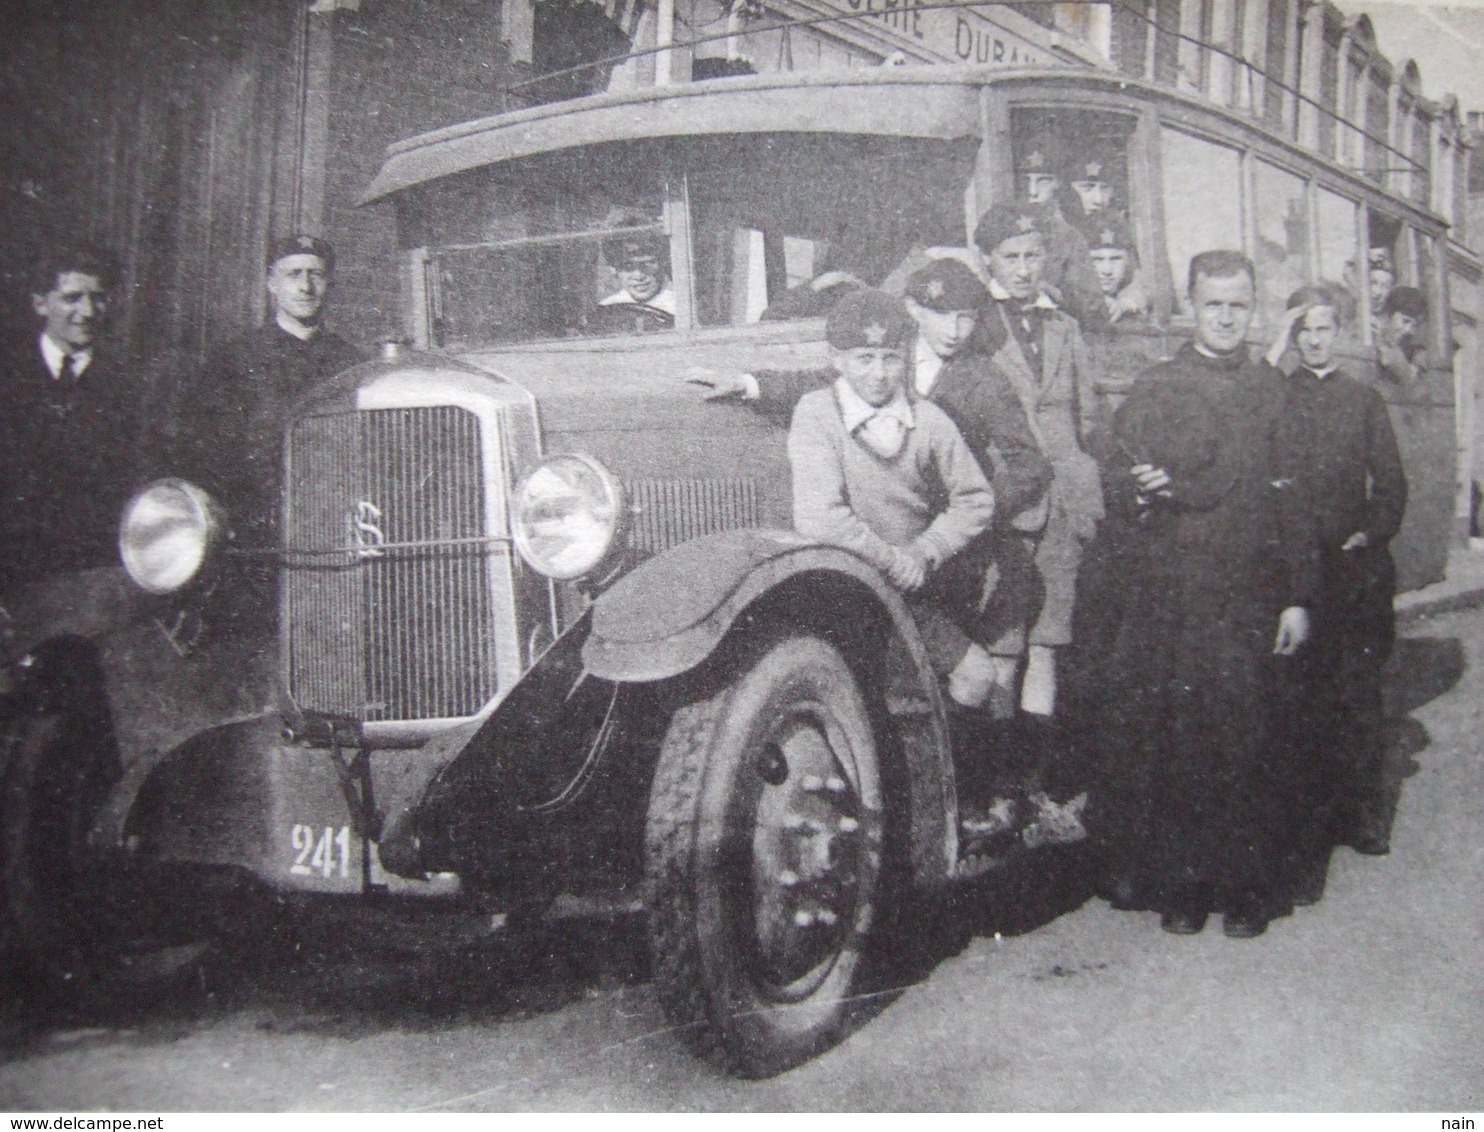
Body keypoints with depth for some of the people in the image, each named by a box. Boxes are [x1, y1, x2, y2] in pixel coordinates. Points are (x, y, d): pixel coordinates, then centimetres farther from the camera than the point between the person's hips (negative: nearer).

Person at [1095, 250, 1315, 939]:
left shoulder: (1273, 393, 11)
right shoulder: (1153, 393, 9)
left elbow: (1293, 500, 8)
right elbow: (1119, 487, 5)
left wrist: (1298, 597, 2)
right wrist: (1148, 493, -19)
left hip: (1253, 598, 1)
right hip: (1169, 599, -1)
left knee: (1250, 740, 1)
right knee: (1169, 740, -2)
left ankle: (1248, 887, 11)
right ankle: (1176, 885, 9)